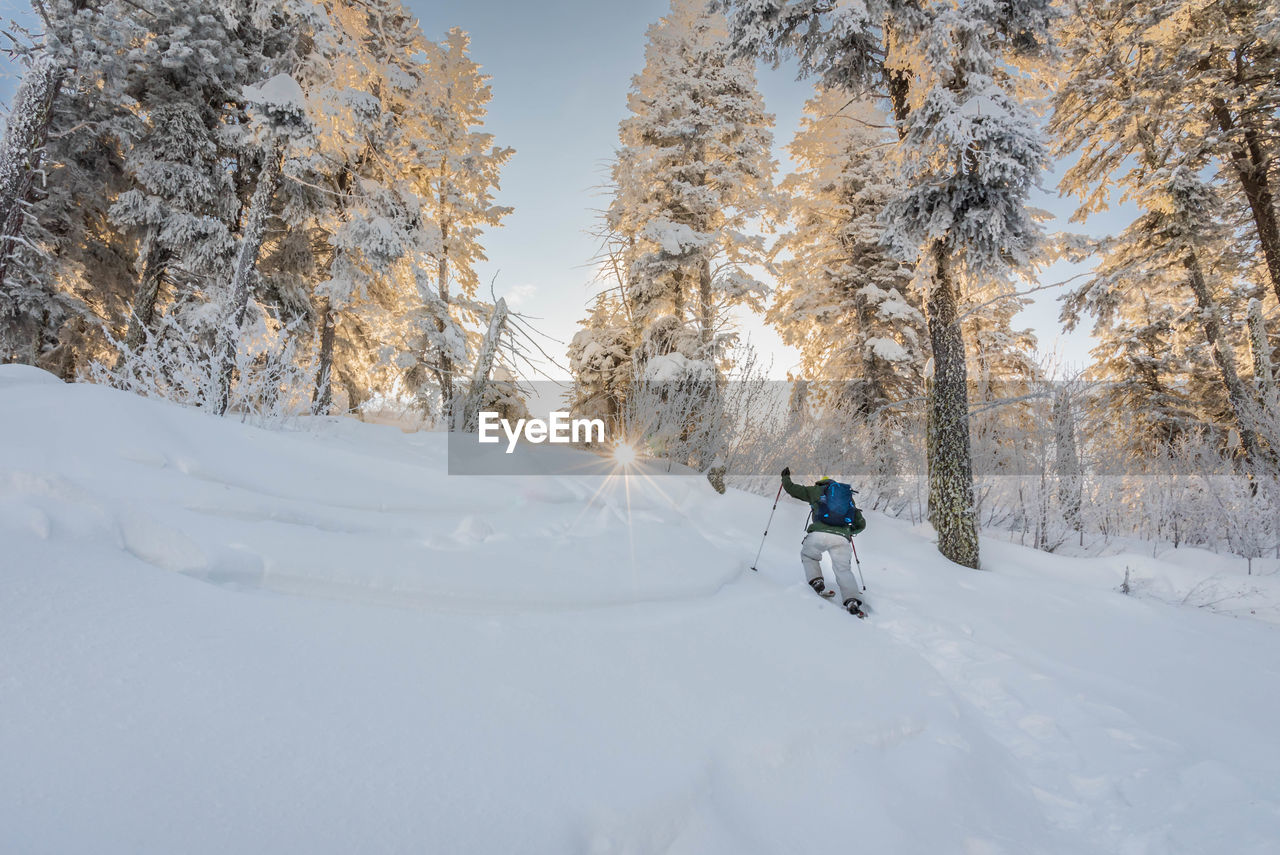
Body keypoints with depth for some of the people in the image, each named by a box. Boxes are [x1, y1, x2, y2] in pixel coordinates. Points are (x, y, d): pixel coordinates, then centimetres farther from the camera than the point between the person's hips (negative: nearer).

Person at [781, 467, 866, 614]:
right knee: (843, 570, 12)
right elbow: (861, 523, 29)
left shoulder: (816, 490, 20)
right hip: (842, 538, 2)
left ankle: (816, 581, 5)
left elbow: (791, 489, 24)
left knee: (807, 555, 25)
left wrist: (785, 476, 44)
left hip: (819, 534, -2)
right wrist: (849, 531, 50)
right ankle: (851, 599, -8)